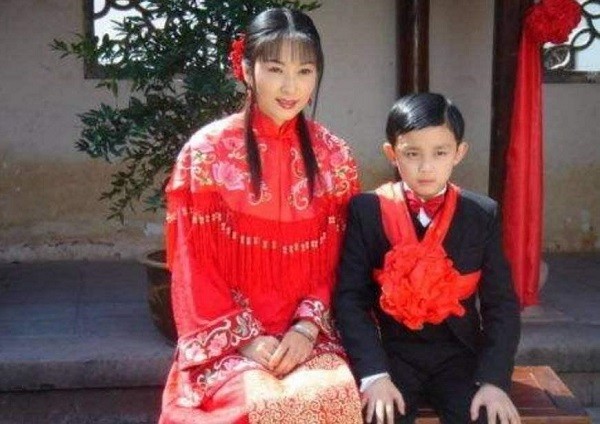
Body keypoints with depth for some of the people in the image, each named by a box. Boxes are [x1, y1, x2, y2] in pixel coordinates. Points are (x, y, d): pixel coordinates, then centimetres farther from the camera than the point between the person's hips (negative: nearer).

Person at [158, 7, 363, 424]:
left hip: (309, 335, 2)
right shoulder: (208, 151, -4)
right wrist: (246, 337, -11)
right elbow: (195, 263, -4)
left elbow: (337, 259, 6)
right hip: (225, 339, -2)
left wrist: (307, 327, -8)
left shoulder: (334, 156, 4)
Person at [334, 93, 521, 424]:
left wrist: (494, 379, -13)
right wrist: (373, 373, -18)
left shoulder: (483, 215, 1)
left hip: (459, 354, 2)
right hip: (392, 353, -1)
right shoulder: (366, 211, -3)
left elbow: (501, 303, 0)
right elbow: (350, 297, -7)